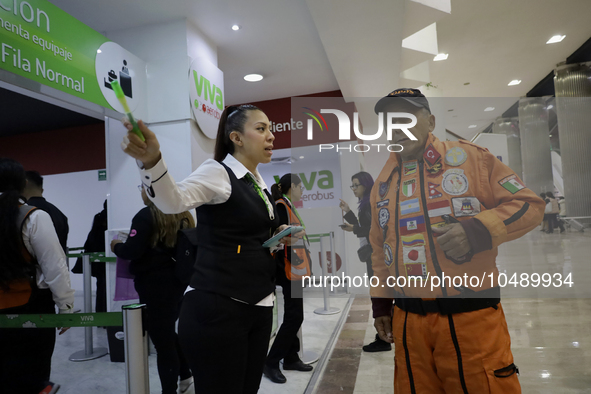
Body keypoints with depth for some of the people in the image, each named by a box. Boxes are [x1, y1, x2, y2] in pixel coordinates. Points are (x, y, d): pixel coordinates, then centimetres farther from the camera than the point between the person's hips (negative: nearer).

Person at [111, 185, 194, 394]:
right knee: (168, 332, 24)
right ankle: (185, 375, 30)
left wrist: (116, 246, 2)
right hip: (176, 281, 7)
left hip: (155, 285, -7)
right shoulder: (183, 216, 7)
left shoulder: (146, 216, -14)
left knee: (162, 339, 4)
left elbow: (132, 251, -18)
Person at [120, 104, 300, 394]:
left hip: (258, 308, 8)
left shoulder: (258, 184, 13)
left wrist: (279, 236, 6)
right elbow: (174, 200, -32)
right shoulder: (218, 172, -12)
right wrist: (151, 161, -51)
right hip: (217, 309, -8)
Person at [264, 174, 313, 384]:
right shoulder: (281, 206, -13)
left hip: (296, 268, 10)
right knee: (294, 316, -7)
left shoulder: (290, 206, 16)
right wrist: (292, 262, -23)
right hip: (290, 269, -10)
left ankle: (291, 358, 24)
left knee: (294, 316, 14)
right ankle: (270, 363, 2)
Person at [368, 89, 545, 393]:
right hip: (408, 320, 5)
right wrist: (380, 303, 15)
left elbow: (528, 205, -3)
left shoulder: (470, 157, -3)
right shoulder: (383, 181, 11)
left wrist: (477, 231, -20)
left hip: (472, 316, -4)